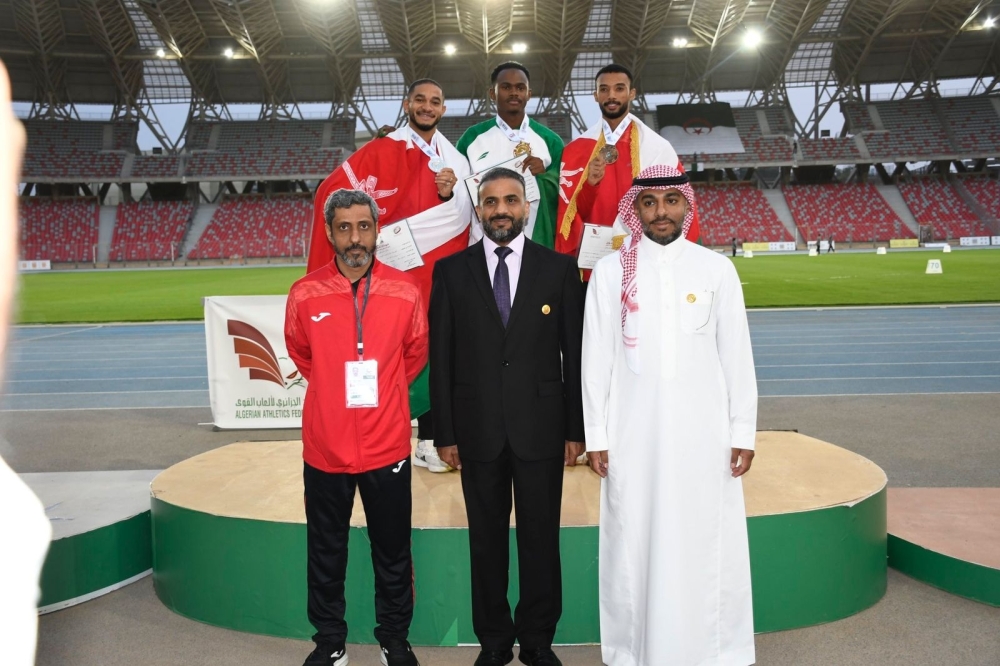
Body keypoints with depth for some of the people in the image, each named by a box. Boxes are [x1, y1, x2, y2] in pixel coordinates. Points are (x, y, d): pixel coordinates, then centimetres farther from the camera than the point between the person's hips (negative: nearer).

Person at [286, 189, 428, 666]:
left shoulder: (405, 291, -6)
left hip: (387, 447, 0)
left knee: (393, 553, 13)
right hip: (325, 448, 0)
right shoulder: (304, 295, -6)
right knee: (326, 554, 15)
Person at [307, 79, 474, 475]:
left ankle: (429, 441, 19)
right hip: (398, 269, -5)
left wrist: (449, 193, -13)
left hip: (443, 272, 5)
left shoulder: (453, 158, 13)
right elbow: (332, 192, -10)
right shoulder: (383, 150, -3)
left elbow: (464, 216, 6)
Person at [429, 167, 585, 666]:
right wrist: (444, 432, -1)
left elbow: (575, 353, 2)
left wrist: (576, 428, -1)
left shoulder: (560, 268, 2)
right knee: (487, 539, 11)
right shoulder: (451, 270, 3)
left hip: (541, 425, 0)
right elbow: (441, 356, 2)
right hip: (478, 428, 1)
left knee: (541, 537, 9)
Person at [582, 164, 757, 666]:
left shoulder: (717, 270, 2)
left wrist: (743, 431, 2)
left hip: (703, 431, 0)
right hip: (633, 433, 0)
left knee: (707, 542, 6)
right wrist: (596, 435, -1)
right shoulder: (610, 271, 0)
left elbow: (737, 356, 3)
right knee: (634, 542, 7)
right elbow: (596, 358, 1)